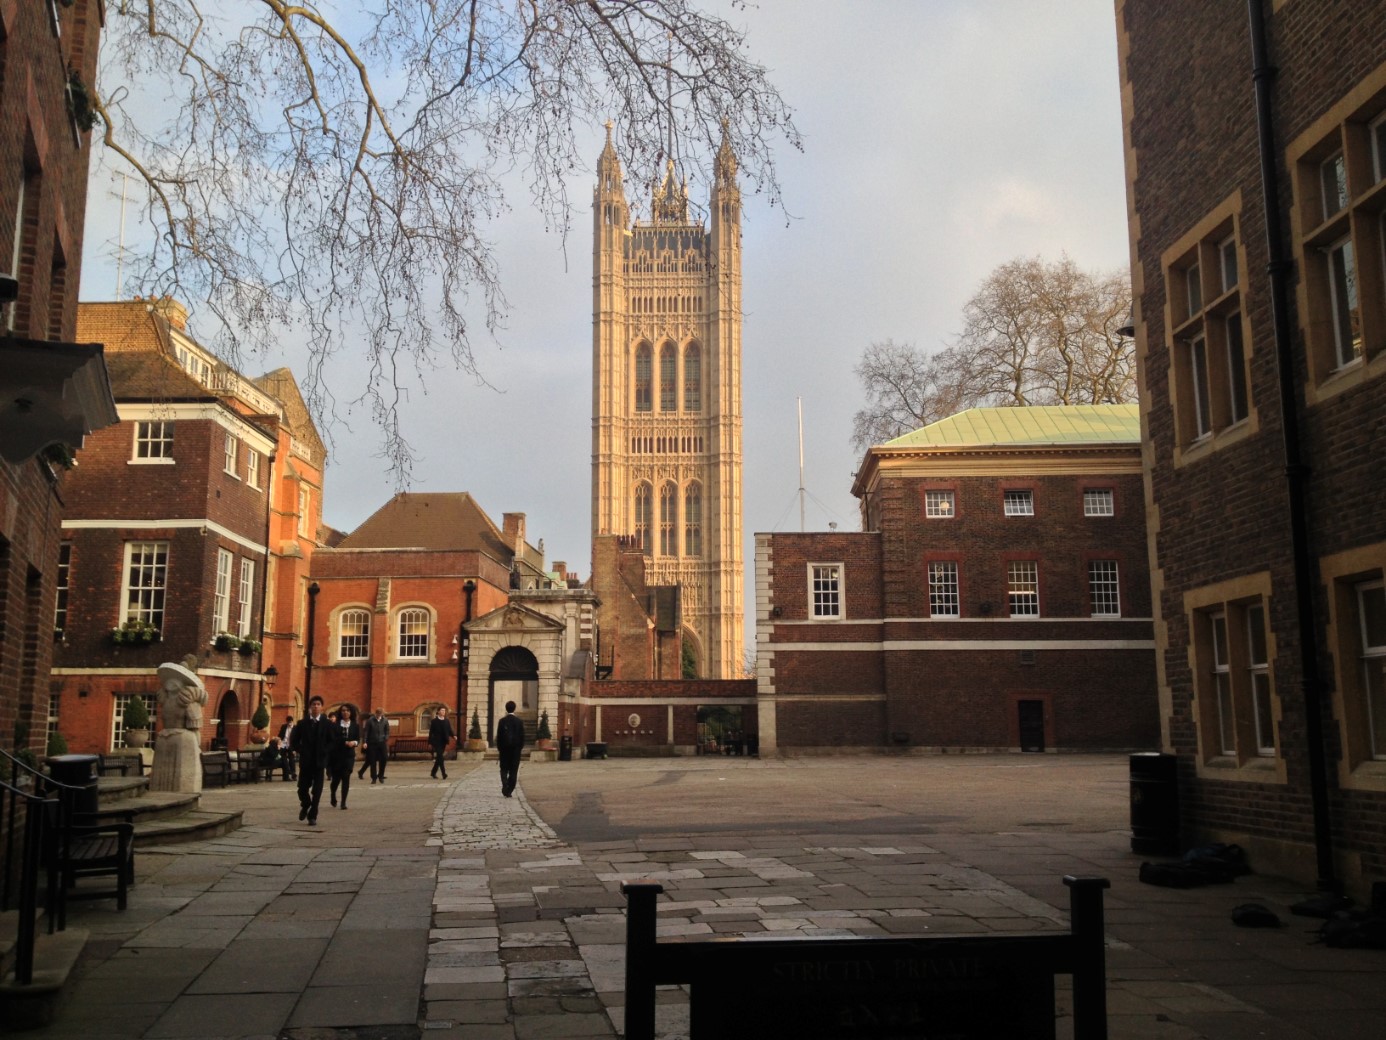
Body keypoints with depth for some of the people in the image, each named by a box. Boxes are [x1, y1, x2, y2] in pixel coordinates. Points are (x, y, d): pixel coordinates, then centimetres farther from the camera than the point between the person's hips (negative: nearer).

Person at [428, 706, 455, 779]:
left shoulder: (447, 721, 10)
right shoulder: (434, 721, -1)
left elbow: (450, 730, 7)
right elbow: (431, 732, 1)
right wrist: (430, 742, 0)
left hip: (444, 742, 4)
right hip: (437, 742, -4)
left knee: (439, 757, 10)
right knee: (440, 756, -14)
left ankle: (433, 773, 24)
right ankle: (444, 774, -19)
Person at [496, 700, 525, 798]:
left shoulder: (502, 721, -5)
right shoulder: (519, 722, -3)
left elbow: (498, 736, -4)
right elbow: (522, 736, 0)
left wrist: (498, 747, 6)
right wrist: (521, 747, 11)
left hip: (504, 749, 0)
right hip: (516, 749, 0)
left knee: (504, 769, 9)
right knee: (513, 771, 6)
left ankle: (505, 788, -12)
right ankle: (509, 791, 4)